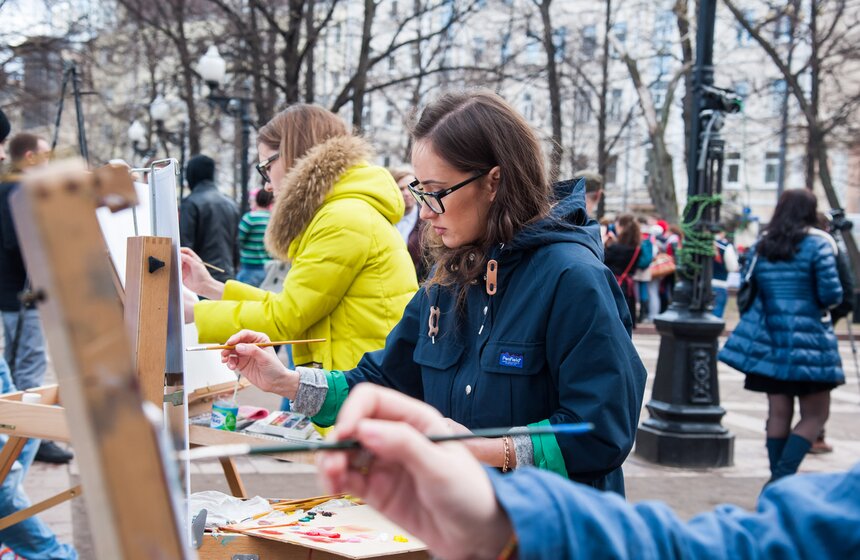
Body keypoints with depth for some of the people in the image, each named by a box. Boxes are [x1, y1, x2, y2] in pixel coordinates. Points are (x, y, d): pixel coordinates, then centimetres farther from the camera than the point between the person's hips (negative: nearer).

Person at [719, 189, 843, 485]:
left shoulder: (761, 245, 7)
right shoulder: (818, 243, -7)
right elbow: (831, 295, -11)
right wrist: (819, 299, 9)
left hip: (770, 340, 5)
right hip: (809, 341, -5)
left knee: (778, 413, 9)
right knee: (815, 415, 3)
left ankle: (778, 481, 11)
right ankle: (783, 478, -11)